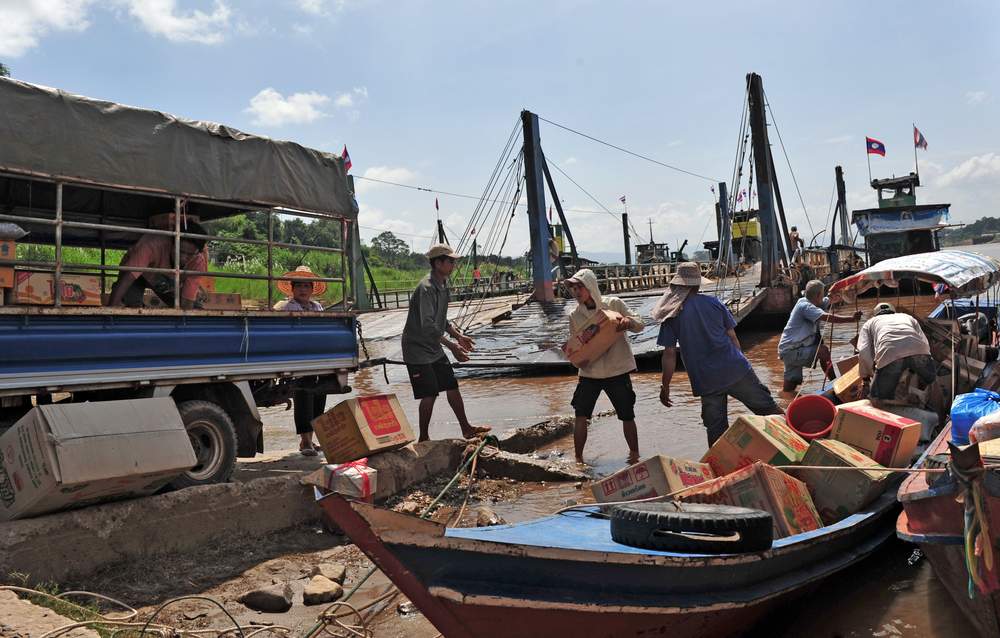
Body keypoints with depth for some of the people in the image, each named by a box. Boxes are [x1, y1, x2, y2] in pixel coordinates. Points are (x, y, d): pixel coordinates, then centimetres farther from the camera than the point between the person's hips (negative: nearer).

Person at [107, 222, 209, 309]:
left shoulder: (198, 262, -34)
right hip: (139, 274, -3)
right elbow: (126, 280, -47)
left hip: (170, 283, 3)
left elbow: (186, 304, -33)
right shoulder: (153, 245, -44)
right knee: (132, 304, -32)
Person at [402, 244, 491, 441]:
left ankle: (466, 429, 22)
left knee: (452, 386, 11)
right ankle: (423, 438, 11)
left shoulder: (442, 285, 8)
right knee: (430, 394, -5)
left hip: (434, 348, 9)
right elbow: (428, 326, -29)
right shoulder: (426, 288, -23)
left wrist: (459, 336, 8)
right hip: (418, 350, -9)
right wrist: (452, 346, -30)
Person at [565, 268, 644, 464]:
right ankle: (578, 459, 10)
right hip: (589, 373, 2)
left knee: (627, 416, 9)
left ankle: (634, 455, 28)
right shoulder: (574, 315, 1)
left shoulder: (613, 304, -5)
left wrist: (628, 321, -26)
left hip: (617, 371, -1)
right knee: (581, 415, -4)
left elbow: (639, 325, -3)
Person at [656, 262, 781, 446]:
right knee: (767, 407, 13)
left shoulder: (671, 315, -4)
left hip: (706, 380, -1)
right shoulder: (713, 302, 1)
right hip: (735, 369, 1)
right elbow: (732, 336, 5)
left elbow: (669, 354, -6)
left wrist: (665, 386, 1)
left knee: (716, 428, 11)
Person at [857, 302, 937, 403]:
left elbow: (863, 353, 15)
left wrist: (866, 377, 24)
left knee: (877, 399, 8)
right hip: (918, 350, 2)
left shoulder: (870, 323, 34)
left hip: (889, 354, -2)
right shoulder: (907, 317, 42)